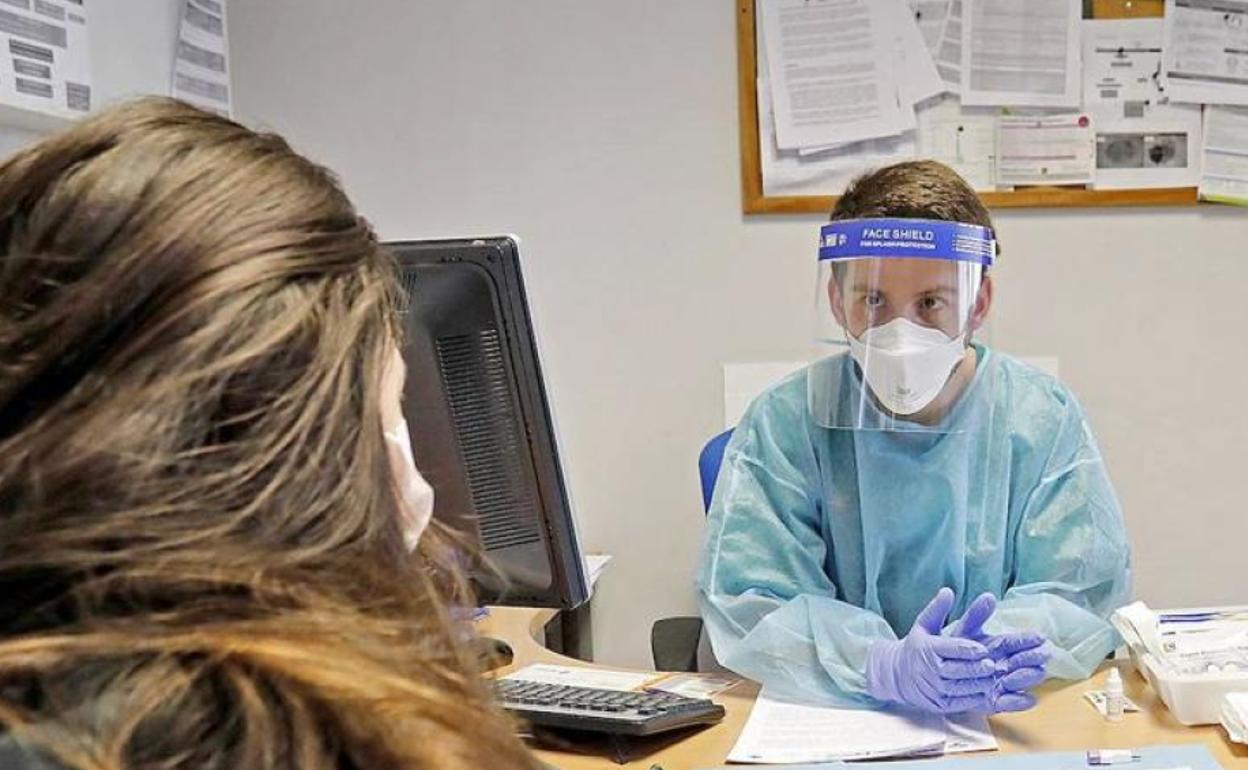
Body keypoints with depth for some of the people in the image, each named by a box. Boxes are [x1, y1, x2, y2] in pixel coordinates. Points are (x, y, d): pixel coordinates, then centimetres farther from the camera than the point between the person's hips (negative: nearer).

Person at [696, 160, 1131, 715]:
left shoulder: (1047, 420, 1)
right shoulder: (782, 425, -4)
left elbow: (1085, 592, -2)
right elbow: (746, 601, -11)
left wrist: (992, 650, -24)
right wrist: (884, 666, -28)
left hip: (1005, 722, 1)